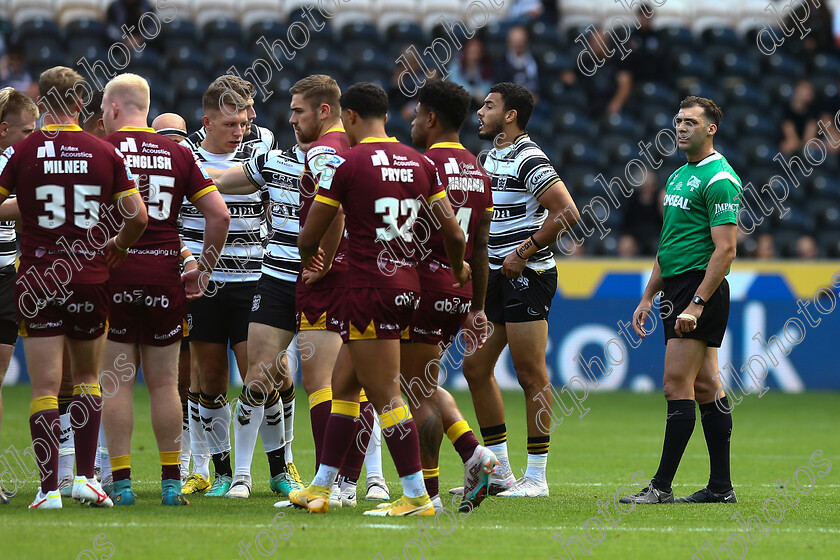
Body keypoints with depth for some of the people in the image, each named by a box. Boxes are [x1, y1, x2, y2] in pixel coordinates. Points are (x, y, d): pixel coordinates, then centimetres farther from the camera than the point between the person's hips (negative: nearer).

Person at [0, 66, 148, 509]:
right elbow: (138, 216, -1)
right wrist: (115, 248, 17)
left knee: (45, 386, -1)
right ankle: (85, 477, 12)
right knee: (88, 378, 18)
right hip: (90, 279, 2)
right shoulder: (105, 153, 0)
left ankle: (49, 488, -6)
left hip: (37, 281, -2)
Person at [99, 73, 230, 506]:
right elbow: (218, 214, 3)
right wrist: (203, 270, 11)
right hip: (165, 273, 3)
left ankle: (121, 482, 0)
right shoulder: (178, 153, 7)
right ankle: (171, 482, 9)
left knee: (117, 381, 2)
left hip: (113, 272, -3)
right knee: (163, 383, 9)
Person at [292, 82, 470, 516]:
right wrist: (458, 269, 32)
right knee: (343, 386, 17)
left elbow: (309, 238, -2)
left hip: (369, 289, -7)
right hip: (407, 287, 7)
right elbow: (453, 234, 10)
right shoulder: (420, 163, 8)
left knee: (386, 397, -4)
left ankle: (417, 497, -4)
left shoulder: (346, 163, -9)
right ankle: (320, 489, 21)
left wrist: (308, 262, 21)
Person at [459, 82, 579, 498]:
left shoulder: (529, 160, -14)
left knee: (531, 377, -6)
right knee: (475, 367, 10)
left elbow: (567, 213, -21)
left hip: (526, 276, -10)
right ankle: (499, 471, 16)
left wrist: (524, 253, -16)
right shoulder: (493, 155, 15)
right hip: (497, 276, 10)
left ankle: (536, 477, -1)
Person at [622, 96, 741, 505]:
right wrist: (648, 297, 20)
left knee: (677, 384, -11)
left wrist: (696, 303, -23)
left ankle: (662, 486, -12)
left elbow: (725, 249, -18)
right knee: (705, 387, 8)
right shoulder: (679, 176, 18)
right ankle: (720, 486, 10)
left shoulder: (719, 179, -12)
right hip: (675, 288, 10)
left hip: (701, 288, -10)